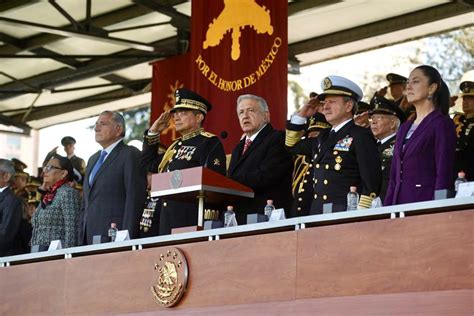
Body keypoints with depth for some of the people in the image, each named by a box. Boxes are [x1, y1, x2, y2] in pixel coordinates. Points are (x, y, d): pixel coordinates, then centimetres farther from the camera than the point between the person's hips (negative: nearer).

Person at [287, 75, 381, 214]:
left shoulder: (361, 136, -4)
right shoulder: (323, 137, 20)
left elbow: (371, 180, -12)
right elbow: (293, 145, 35)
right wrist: (301, 115, 23)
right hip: (317, 214, 7)